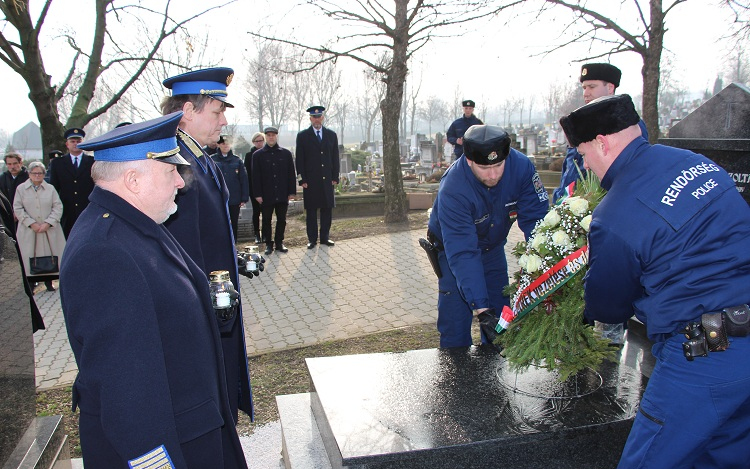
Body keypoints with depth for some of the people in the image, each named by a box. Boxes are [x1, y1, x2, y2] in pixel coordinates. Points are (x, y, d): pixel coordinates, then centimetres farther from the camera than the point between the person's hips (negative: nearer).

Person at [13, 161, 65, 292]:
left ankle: (48, 281, 14)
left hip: (49, 229, 0)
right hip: (29, 230, 0)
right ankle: (31, 283, 9)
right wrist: (32, 224, -11)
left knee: (49, 255, 3)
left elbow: (58, 207, -1)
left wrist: (47, 223, -12)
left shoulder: (50, 188, 4)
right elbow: (17, 209, 0)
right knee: (30, 257, 1)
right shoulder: (21, 189, 4)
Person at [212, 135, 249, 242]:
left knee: (234, 224, 11)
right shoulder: (212, 160, 0)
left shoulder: (237, 161, 5)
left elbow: (244, 180, 4)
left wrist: (244, 198, -1)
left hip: (234, 200, 2)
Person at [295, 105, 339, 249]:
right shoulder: (303, 136, 2)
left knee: (327, 209, 6)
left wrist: (335, 177, 3)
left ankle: (325, 237, 17)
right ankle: (312, 239, 10)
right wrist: (302, 179, -7)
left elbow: (335, 158, 10)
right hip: (310, 181, -2)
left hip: (327, 180, 3)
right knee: (311, 210, 2)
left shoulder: (331, 135, 10)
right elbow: (299, 160, 0)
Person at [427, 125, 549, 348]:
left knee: (500, 317, 7)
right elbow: (462, 254, -37)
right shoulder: (452, 190, -36)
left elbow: (535, 218, -23)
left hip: (493, 247, 4)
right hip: (455, 247, -3)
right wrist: (479, 305, -43)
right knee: (455, 325, -5)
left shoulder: (521, 166, -26)